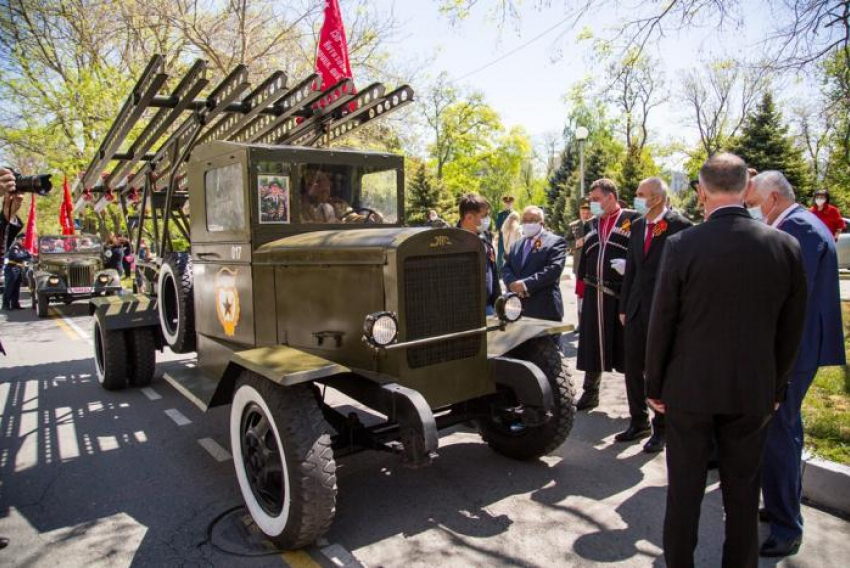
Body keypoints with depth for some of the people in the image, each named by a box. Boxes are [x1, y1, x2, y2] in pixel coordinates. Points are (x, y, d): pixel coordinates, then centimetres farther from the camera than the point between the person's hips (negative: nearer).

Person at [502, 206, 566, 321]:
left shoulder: (556, 242, 0)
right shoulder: (516, 245, 21)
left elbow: (554, 268, -14)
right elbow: (506, 268, 12)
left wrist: (526, 284, -20)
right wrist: (513, 283, -11)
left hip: (545, 309, -5)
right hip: (517, 307, 6)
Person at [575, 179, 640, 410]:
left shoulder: (632, 219, -3)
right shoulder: (593, 224, 16)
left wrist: (628, 265, -22)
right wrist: (585, 279, 11)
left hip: (622, 293, -5)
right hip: (594, 294, 5)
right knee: (592, 344, 10)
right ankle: (590, 392, 23)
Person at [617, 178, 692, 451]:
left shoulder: (681, 226, -12)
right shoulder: (637, 226, 8)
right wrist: (623, 306, 10)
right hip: (636, 308, 6)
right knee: (632, 368, 12)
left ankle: (660, 429, 24)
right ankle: (638, 421, 30)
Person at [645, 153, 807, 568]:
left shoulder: (681, 246, -16)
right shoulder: (786, 247, -6)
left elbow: (661, 325, -10)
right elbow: (791, 330, 2)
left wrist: (654, 386, 1)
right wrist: (777, 387, 14)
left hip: (689, 388, -2)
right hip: (754, 391, 3)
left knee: (684, 488, 12)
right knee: (742, 489, 17)